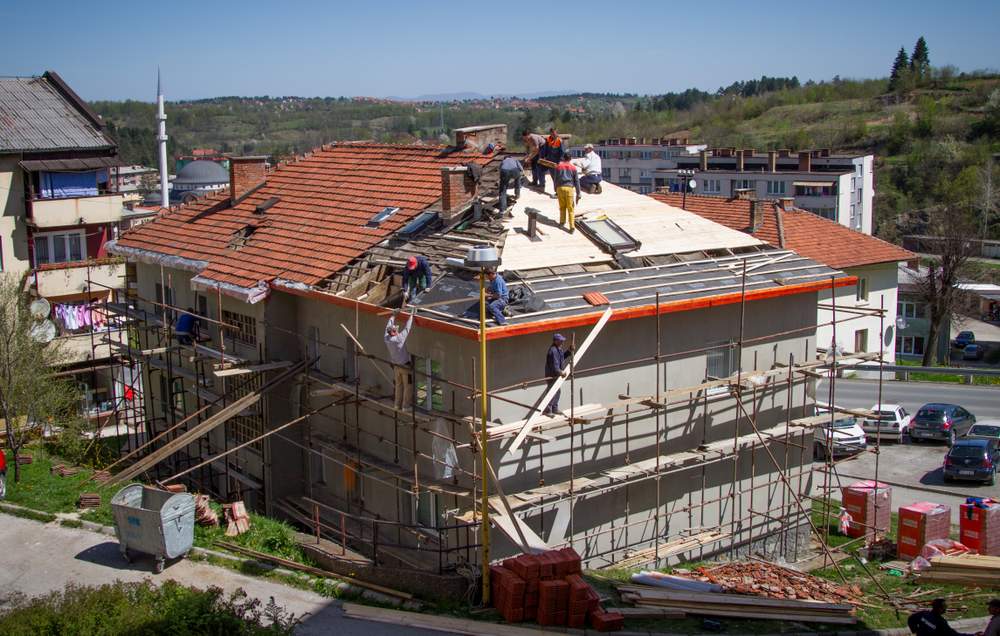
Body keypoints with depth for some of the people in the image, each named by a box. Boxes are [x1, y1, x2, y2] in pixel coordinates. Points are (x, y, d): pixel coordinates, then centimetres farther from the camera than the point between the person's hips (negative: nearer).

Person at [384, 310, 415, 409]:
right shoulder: (399, 338, -24)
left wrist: (394, 315, 18)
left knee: (398, 386, 18)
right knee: (408, 387, 2)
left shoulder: (387, 339, -6)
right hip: (405, 366, -7)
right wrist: (411, 315, -10)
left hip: (396, 366, 7)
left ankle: (397, 405, 23)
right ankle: (405, 406, 3)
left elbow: (388, 325, 8)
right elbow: (407, 328, -19)